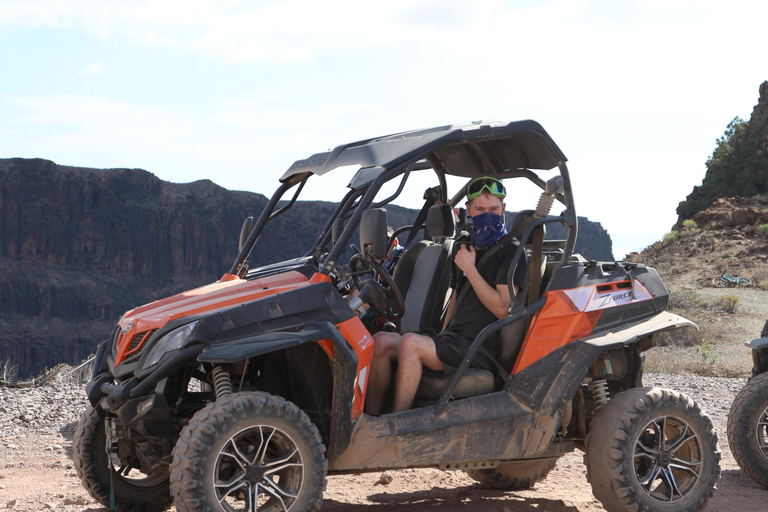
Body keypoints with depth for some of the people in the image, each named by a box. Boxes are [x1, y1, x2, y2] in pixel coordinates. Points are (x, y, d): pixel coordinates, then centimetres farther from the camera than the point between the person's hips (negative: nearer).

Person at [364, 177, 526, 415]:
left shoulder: (510, 252, -5)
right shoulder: (468, 248, 20)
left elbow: (502, 308, -17)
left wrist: (470, 269, -12)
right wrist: (442, 335, 15)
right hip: (454, 339, 8)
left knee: (410, 342, -30)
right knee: (380, 341, -9)